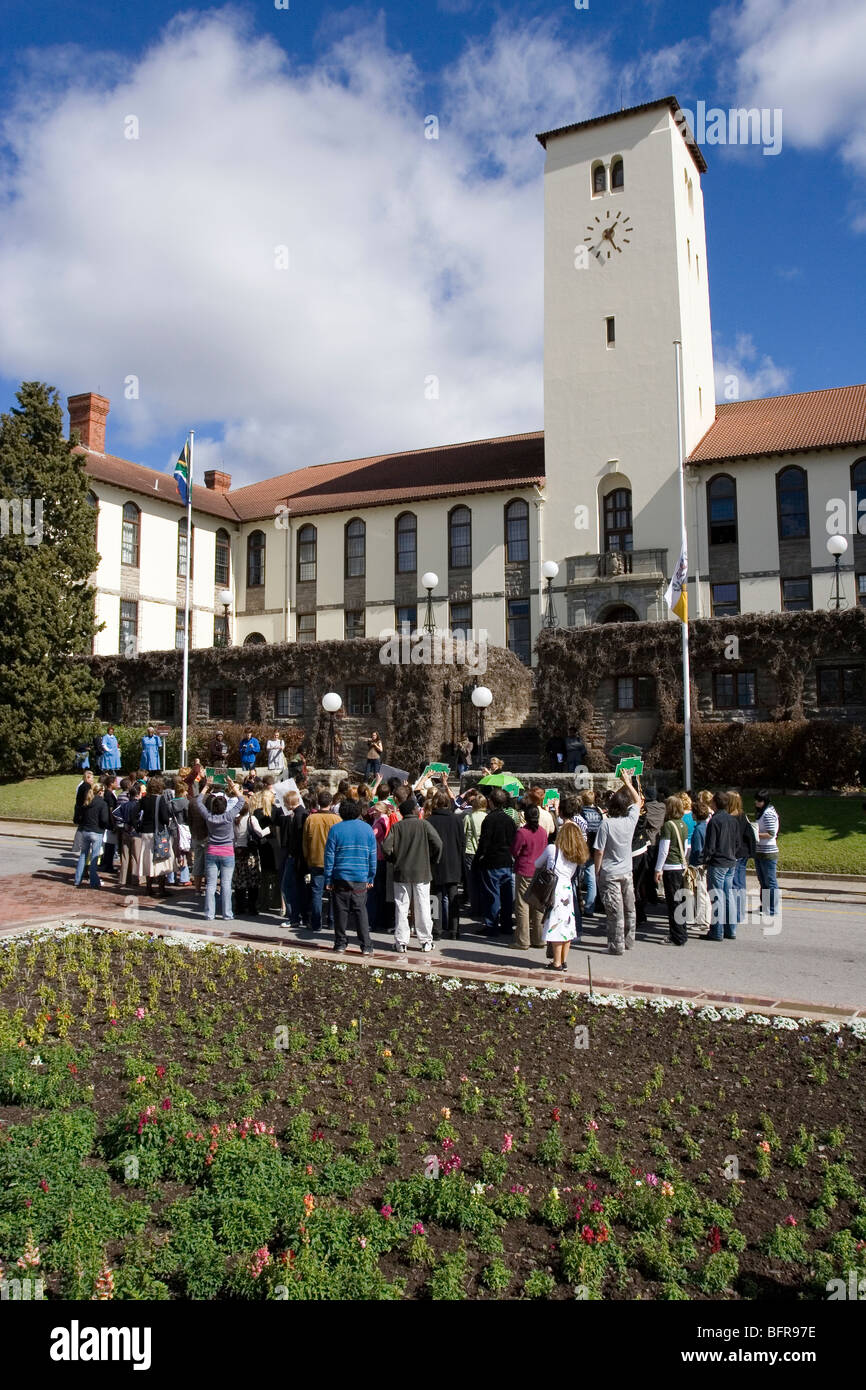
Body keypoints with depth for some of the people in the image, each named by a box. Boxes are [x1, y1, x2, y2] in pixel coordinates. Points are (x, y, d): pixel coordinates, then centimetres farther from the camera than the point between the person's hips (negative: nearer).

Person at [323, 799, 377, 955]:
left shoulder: (335, 829, -2)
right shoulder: (367, 829, 4)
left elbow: (329, 855, -2)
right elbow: (372, 856, 7)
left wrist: (328, 879, 2)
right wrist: (371, 878, 13)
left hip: (340, 877, -1)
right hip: (360, 878, 1)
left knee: (341, 910, 7)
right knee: (360, 910, 4)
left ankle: (340, 943, 13)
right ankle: (366, 946, 1)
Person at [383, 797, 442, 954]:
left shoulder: (396, 827, 0)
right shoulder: (424, 824, -4)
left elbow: (386, 848, -9)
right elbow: (438, 844, -12)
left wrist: (395, 861, 8)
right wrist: (431, 861, 3)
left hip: (401, 872, 1)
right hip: (422, 872, -1)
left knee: (401, 908, 6)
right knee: (423, 908, 6)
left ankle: (401, 942, 7)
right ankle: (426, 941, 12)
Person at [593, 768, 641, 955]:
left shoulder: (606, 824, -16)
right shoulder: (630, 820, -5)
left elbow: (599, 851, -14)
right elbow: (638, 801, 15)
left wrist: (597, 870, -1)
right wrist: (628, 782, 22)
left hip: (609, 874, -5)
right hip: (627, 871, 5)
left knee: (615, 911, -2)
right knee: (629, 909, 15)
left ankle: (617, 945, 3)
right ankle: (628, 941, 26)